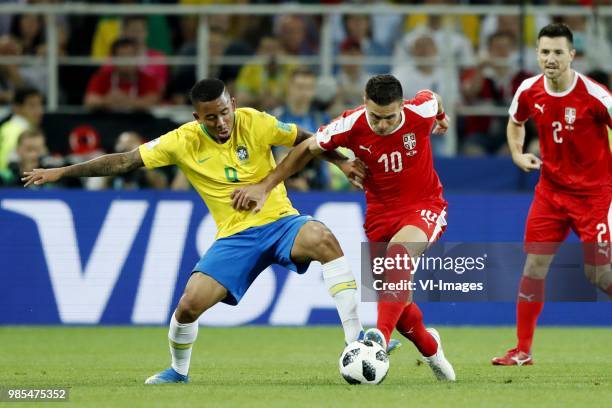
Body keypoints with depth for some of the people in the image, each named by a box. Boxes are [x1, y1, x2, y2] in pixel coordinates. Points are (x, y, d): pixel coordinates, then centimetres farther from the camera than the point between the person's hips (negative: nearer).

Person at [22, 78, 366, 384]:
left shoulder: (255, 123, -11)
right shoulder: (183, 142, -8)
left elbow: (305, 140, 5)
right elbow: (125, 161, -4)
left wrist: (341, 162, -6)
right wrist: (61, 172, -5)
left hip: (280, 222, -1)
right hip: (235, 236, 2)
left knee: (323, 239, -35)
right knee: (189, 305, -13)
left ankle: (355, 340, -30)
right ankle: (179, 371, 21)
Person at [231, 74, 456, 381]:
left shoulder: (421, 111, -20)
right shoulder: (351, 125, -18)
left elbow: (433, 97, 7)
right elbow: (307, 149, -2)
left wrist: (441, 118, 31)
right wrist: (264, 187, -4)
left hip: (424, 205, -3)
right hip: (381, 212, 3)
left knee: (398, 252, -35)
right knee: (396, 301, 0)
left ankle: (380, 337, -47)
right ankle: (430, 348, 31)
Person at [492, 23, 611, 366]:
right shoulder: (529, 91, -4)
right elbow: (515, 122, 18)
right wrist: (517, 154, 1)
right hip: (551, 189, 4)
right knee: (534, 267, 0)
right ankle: (523, 351, 8)